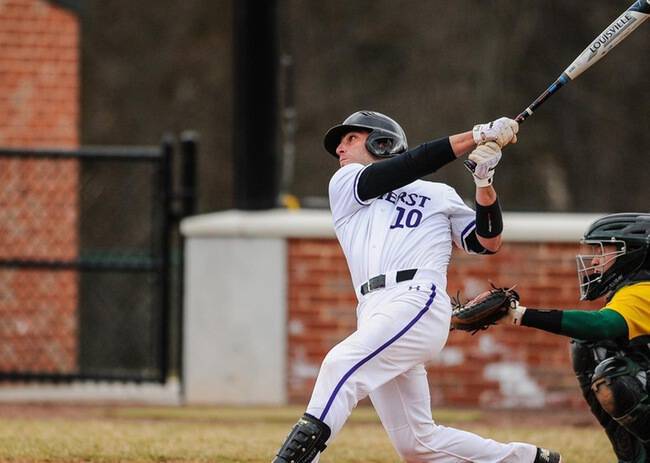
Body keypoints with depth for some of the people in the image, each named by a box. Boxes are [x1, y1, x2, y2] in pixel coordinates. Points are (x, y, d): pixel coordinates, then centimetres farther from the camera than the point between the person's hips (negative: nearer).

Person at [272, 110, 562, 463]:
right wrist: (476, 136, 5)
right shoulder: (345, 184, 23)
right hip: (374, 313, 4)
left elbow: (488, 243, 16)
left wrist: (484, 181, 2)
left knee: (342, 363, -30)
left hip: (419, 301, -4)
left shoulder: (438, 195, 22)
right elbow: (406, 167, 9)